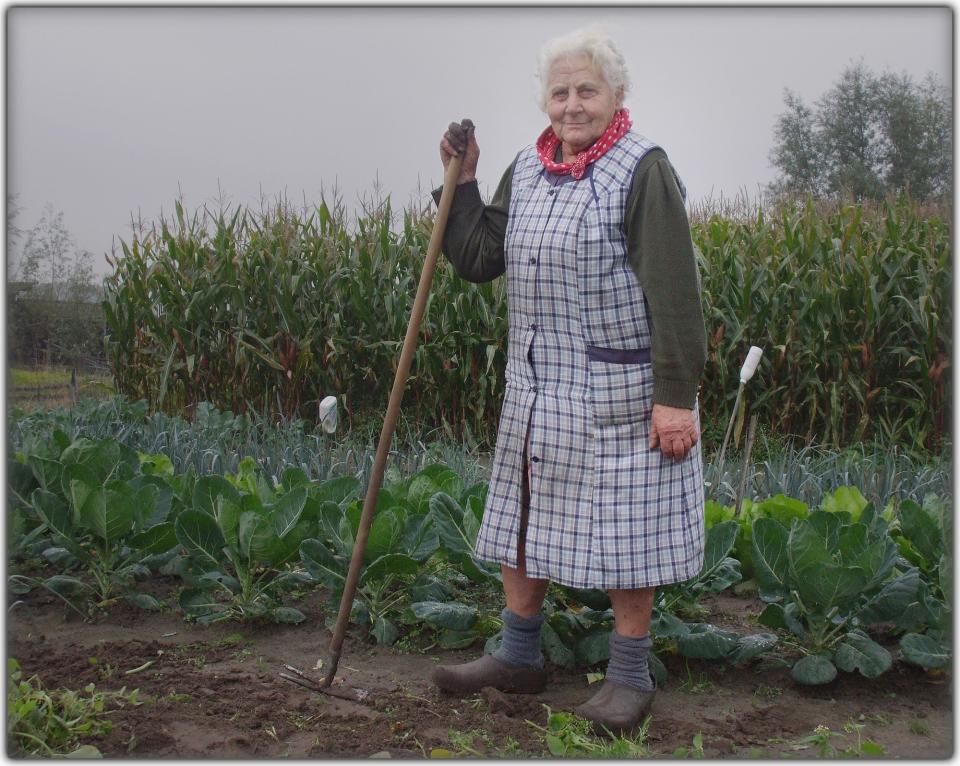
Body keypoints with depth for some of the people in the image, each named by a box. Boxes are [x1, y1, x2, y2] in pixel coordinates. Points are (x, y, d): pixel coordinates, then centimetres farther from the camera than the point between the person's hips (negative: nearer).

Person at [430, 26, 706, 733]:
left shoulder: (644, 171, -11)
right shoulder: (525, 171, 10)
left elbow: (674, 294, -15)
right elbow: (477, 260, 10)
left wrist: (675, 395, -19)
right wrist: (461, 181, 2)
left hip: (619, 389, -7)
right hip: (538, 385, 7)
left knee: (621, 525, 2)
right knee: (523, 516, 13)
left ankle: (631, 675, 17)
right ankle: (519, 656, 28)